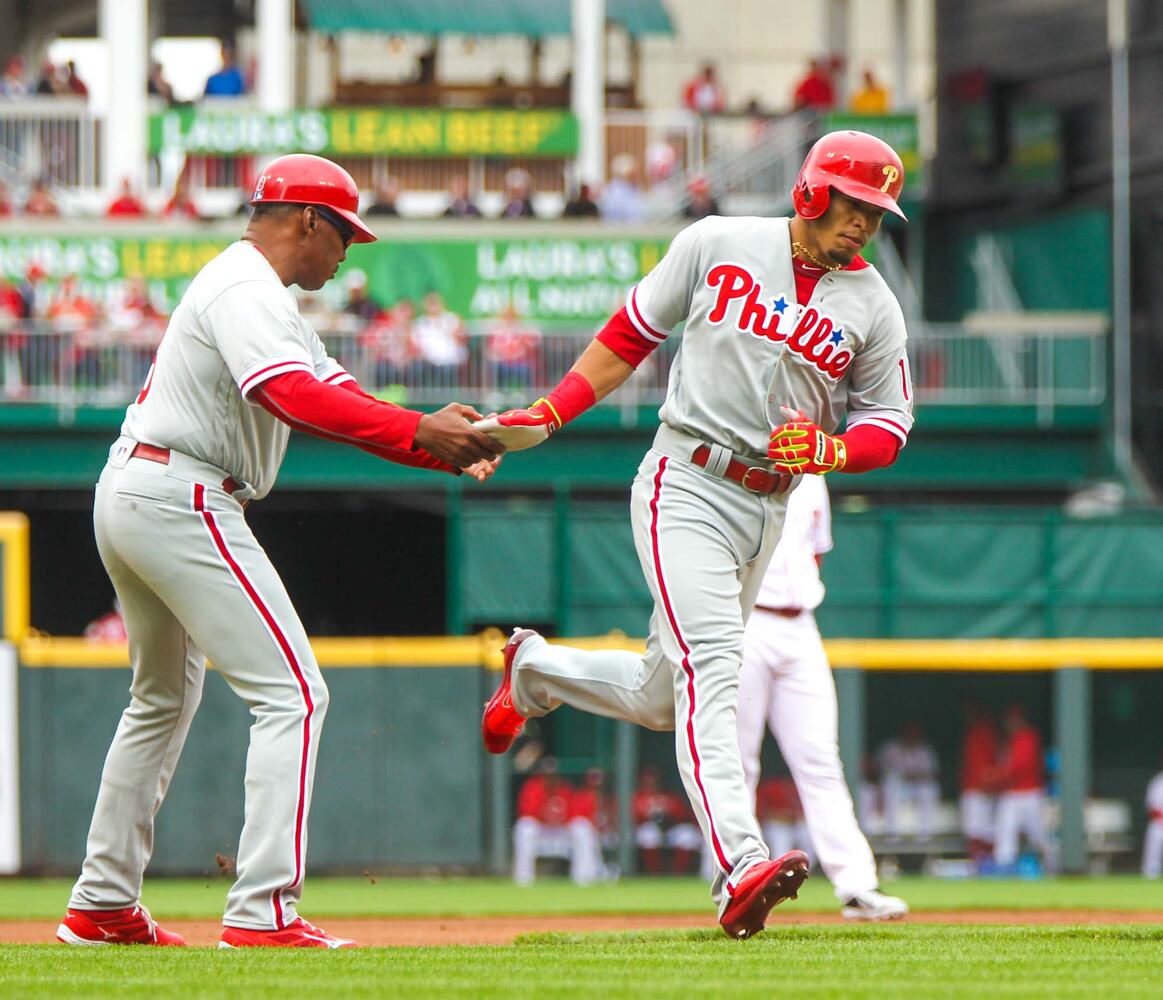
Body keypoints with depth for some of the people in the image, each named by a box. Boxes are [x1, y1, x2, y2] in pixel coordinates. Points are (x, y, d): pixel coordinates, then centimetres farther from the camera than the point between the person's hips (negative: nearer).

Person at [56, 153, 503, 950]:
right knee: (292, 693, -13)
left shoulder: (263, 295, 21)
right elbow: (291, 395, -31)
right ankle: (263, 913, -21)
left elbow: (336, 397, 13)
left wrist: (448, 450, -1)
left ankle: (103, 906, 28)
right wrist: (418, 432, -34)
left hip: (126, 497, 11)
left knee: (164, 698, 24)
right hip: (181, 502, -11)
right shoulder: (247, 289, -13)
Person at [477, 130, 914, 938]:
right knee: (711, 668, -22)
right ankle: (740, 866, -34)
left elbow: (888, 423, 7)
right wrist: (549, 415, 3)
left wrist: (827, 450, -14)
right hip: (687, 485, -5)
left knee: (662, 698, 12)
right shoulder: (718, 245, -2)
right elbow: (633, 332, 8)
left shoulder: (873, 305, 4)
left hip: (768, 509, 5)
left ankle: (536, 670, 41)